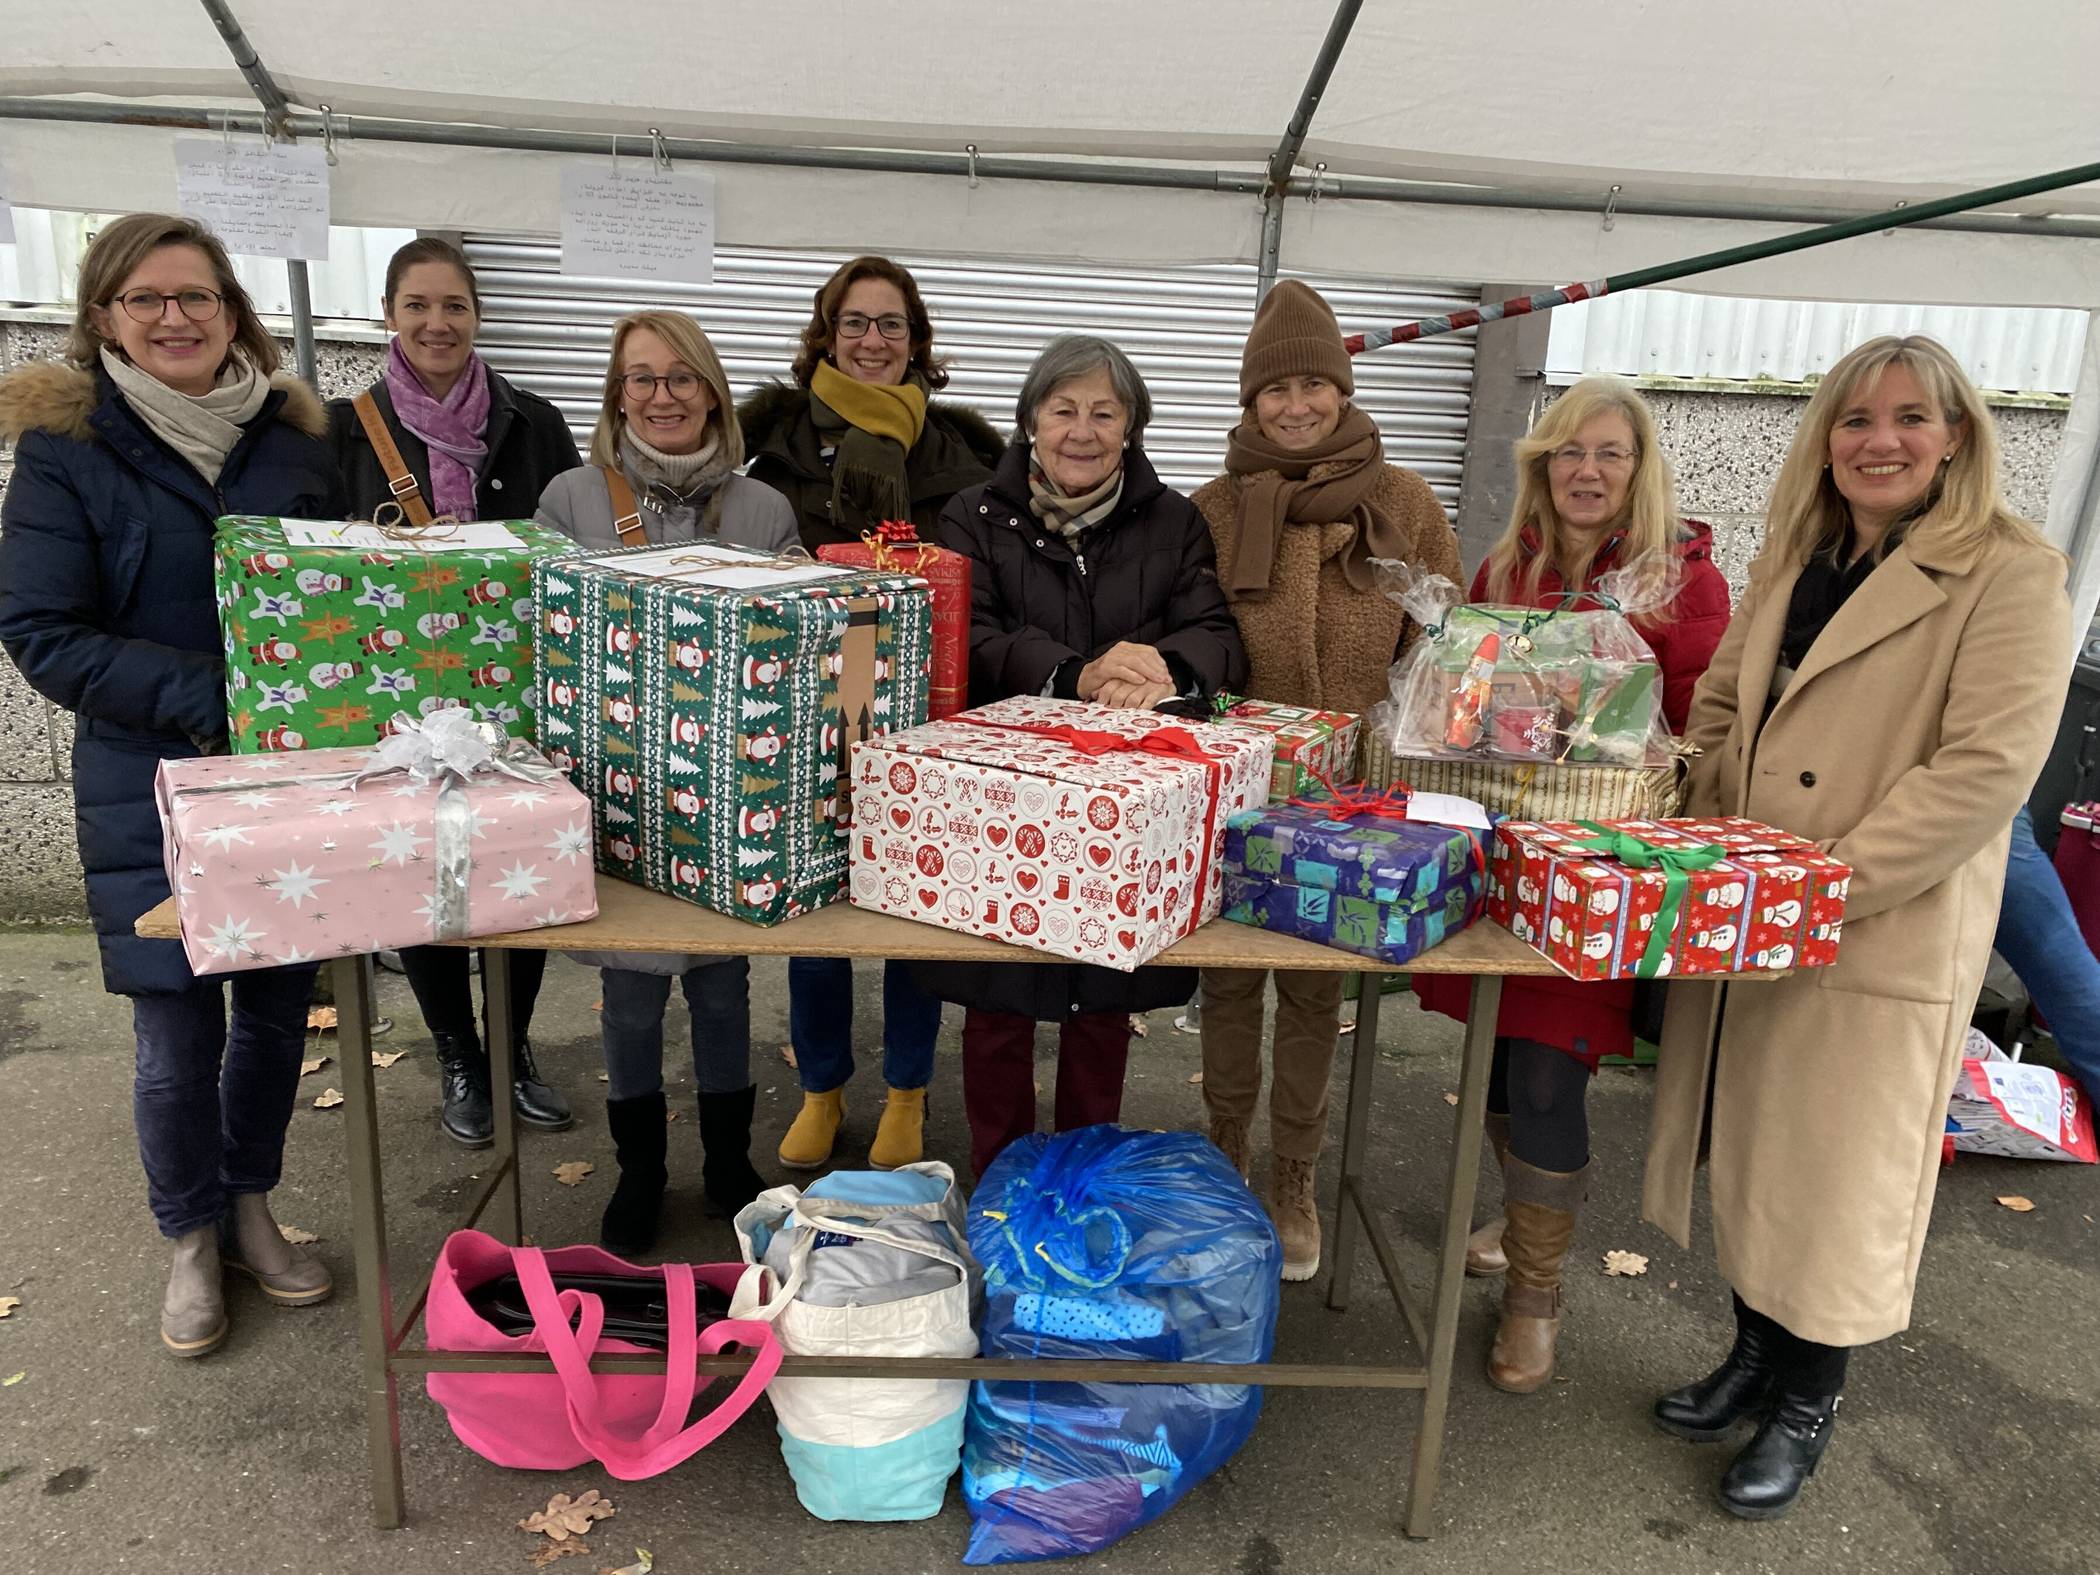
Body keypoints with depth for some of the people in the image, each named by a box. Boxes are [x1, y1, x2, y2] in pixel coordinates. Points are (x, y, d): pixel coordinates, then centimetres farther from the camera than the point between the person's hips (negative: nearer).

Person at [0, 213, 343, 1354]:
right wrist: (201, 695, -21)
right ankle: (191, 1242, 28)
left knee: (278, 1007, 12)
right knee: (177, 1037, 5)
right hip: (153, 789, -3)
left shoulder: (290, 435, 6)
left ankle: (249, 1208, 34)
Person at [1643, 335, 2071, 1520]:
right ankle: (1754, 1353, 38)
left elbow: (1987, 769, -19)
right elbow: (1720, 708, 15)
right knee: (1748, 1149, 17)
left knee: (1838, 1171, 7)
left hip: (1886, 942, -6)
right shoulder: (1793, 563, 11)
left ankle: (1807, 1403, 29)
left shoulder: (2010, 577, -10)